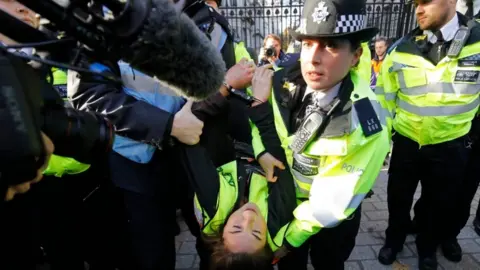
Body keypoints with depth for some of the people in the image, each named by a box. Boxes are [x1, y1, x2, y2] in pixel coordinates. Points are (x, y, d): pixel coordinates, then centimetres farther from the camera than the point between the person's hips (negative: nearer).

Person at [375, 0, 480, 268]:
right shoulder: (402, 49, -9)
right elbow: (384, 91, 4)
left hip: (451, 146, 0)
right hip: (406, 142, 1)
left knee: (440, 202, 17)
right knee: (398, 198, 16)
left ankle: (428, 247, 43)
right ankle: (394, 240, 42)